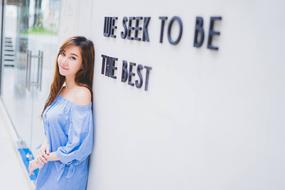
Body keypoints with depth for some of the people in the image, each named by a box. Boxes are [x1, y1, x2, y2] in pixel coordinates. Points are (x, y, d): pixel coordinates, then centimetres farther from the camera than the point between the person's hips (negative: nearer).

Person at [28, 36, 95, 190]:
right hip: (50, 167, 7)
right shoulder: (61, 88, 1)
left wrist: (41, 160, -11)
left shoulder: (81, 94, -23)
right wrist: (45, 144, -8)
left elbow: (78, 147, -23)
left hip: (66, 171, -7)